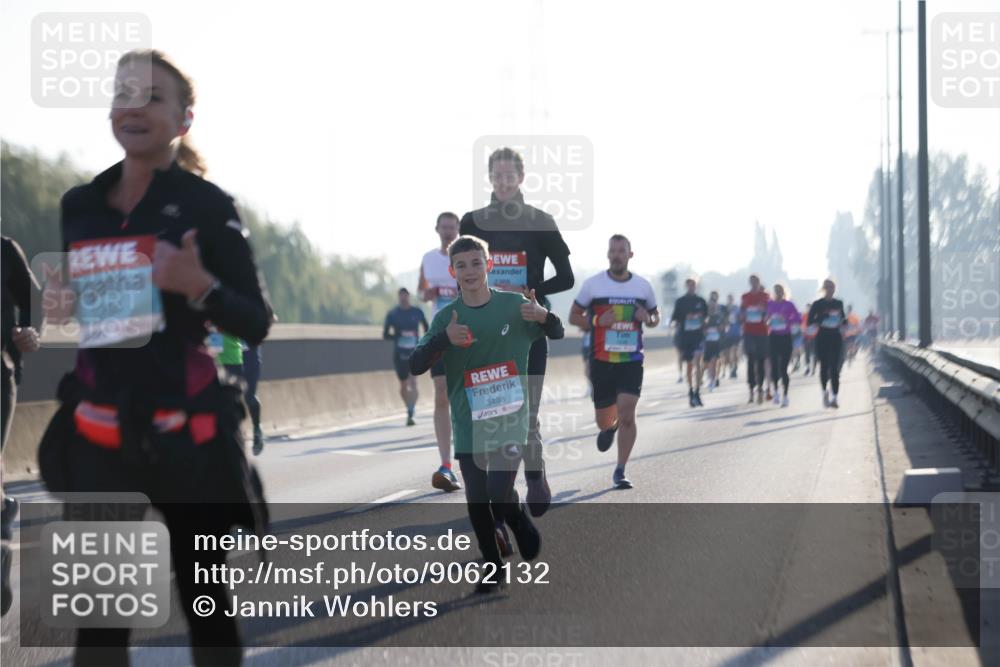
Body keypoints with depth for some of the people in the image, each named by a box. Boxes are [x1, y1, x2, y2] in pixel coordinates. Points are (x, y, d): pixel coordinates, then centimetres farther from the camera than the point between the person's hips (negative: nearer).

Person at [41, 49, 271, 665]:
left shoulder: (206, 206, -5)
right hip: (98, 428, 3)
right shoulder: (79, 205, 8)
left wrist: (199, 285, -22)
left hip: (184, 429, -3)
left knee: (205, 596, 6)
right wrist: (58, 307, 1)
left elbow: (257, 325, -5)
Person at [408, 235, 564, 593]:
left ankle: (522, 523, 18)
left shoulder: (514, 305, -3)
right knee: (476, 502, 4)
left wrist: (544, 317, -16)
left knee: (500, 495, -16)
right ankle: (493, 568, 24)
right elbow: (415, 366, -8)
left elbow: (561, 338, 8)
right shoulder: (445, 317, -1)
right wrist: (443, 340, -27)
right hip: (468, 422, 2)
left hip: (510, 418, -2)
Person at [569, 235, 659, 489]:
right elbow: (573, 316, 5)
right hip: (601, 360, 0)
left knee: (627, 414, -14)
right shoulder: (592, 284, -1)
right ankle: (610, 427, 48)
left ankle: (620, 472, -3)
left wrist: (648, 318, -6)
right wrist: (597, 321, -14)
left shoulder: (643, 286, 5)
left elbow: (655, 317, 18)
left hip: (631, 360, 0)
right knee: (603, 420, 8)